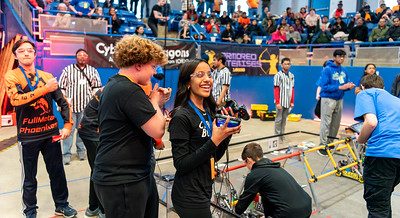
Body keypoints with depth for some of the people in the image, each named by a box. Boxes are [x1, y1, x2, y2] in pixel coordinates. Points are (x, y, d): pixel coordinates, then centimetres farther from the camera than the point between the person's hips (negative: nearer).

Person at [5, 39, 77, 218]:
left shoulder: (47, 76, 6)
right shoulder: (11, 76, -2)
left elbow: (62, 102, 7)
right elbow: (15, 100, -21)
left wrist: (67, 125, -2)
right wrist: (45, 89, -24)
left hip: (51, 133, 3)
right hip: (27, 136, -2)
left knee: (57, 171, 11)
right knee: (29, 177, 11)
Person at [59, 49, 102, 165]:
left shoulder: (93, 71, 7)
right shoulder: (67, 70, 4)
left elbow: (96, 88, 9)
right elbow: (62, 88, 3)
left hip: (86, 106, 1)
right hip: (70, 105, -1)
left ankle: (81, 150, 24)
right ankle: (66, 154, 8)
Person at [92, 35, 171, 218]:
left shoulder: (114, 85, 12)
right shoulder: (129, 90, -22)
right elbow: (157, 130, -24)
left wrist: (158, 103, 6)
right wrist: (154, 101, -6)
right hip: (122, 181, -10)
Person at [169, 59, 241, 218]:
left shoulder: (209, 111, 4)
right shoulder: (181, 116, -19)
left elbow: (214, 157, 8)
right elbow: (181, 164, -21)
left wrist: (228, 133, -7)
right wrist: (214, 140, -25)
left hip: (204, 190, 8)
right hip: (189, 196, -8)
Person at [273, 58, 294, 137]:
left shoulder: (291, 76, 10)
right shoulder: (278, 75, -5)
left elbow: (292, 90, 12)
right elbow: (276, 90, -8)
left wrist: (292, 102, 8)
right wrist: (277, 102, -14)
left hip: (288, 102, 5)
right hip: (280, 102, -5)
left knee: (284, 119, 11)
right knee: (279, 119, 1)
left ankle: (282, 134, 20)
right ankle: (277, 135, 9)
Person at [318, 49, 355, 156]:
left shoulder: (344, 70, 9)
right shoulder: (327, 70, -10)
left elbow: (346, 83, 15)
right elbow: (324, 87, -16)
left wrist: (349, 86, -9)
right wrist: (340, 87, -22)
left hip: (339, 99, 7)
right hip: (328, 99, -7)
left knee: (336, 123, 12)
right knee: (326, 123, -4)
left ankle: (330, 143, 25)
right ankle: (323, 145, 2)